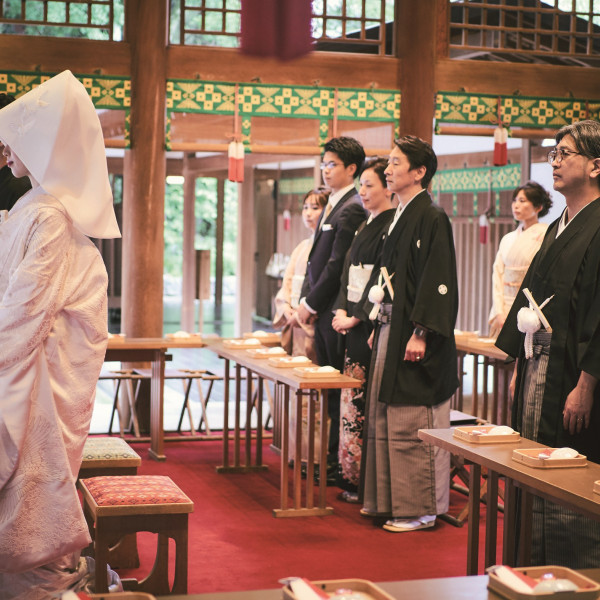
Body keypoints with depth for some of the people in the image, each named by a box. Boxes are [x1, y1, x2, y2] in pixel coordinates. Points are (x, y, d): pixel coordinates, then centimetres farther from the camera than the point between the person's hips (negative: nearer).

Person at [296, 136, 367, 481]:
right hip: (322, 311, 9)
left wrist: (311, 304, -12)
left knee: (339, 389, -2)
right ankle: (329, 459, 20)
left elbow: (337, 265, -17)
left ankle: (339, 465, 5)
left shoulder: (352, 209, -13)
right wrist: (306, 301, 11)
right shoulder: (332, 206, 17)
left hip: (337, 311, -9)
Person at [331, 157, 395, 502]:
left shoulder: (392, 227, -11)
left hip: (373, 327, -9)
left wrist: (356, 317, -14)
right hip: (355, 324, 9)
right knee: (352, 400, 10)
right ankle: (352, 475, 17)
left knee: (366, 403, -6)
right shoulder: (366, 226, 17)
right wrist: (342, 310, 2)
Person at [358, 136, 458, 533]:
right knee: (386, 419, 13)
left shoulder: (432, 218, -12)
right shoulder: (399, 217, 15)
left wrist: (421, 333, -22)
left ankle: (420, 508, 5)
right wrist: (379, 326, 18)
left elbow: (438, 280, -18)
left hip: (414, 335, -9)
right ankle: (389, 500, 23)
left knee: (414, 424, -4)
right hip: (390, 330, 9)